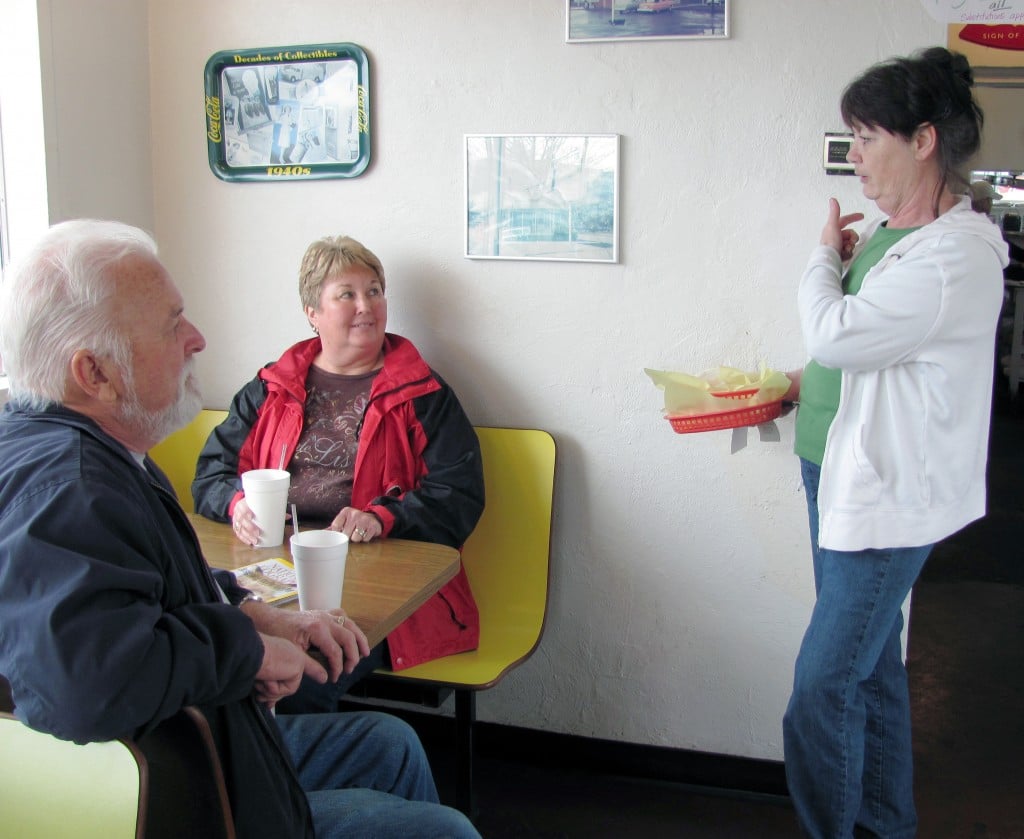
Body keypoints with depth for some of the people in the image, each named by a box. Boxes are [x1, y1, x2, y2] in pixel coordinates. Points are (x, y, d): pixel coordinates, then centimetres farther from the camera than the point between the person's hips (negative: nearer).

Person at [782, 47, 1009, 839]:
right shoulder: (889, 230, 9)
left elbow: (834, 334, -25)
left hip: (886, 495, -9)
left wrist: (825, 256, -7)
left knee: (824, 688, -5)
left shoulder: (960, 254, -20)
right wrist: (807, 386, 5)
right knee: (871, 665, 20)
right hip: (842, 472, 9)